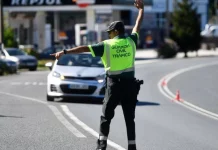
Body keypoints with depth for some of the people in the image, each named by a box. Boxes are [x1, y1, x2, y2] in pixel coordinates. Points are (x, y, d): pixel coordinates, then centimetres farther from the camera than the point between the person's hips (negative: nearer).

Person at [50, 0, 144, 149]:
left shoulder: (107, 45, -6)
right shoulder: (131, 41, 2)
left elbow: (84, 48, -9)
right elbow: (138, 25, 18)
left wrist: (64, 52, -9)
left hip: (114, 83, -2)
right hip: (130, 83, 2)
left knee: (106, 116, 8)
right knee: (130, 117, 7)